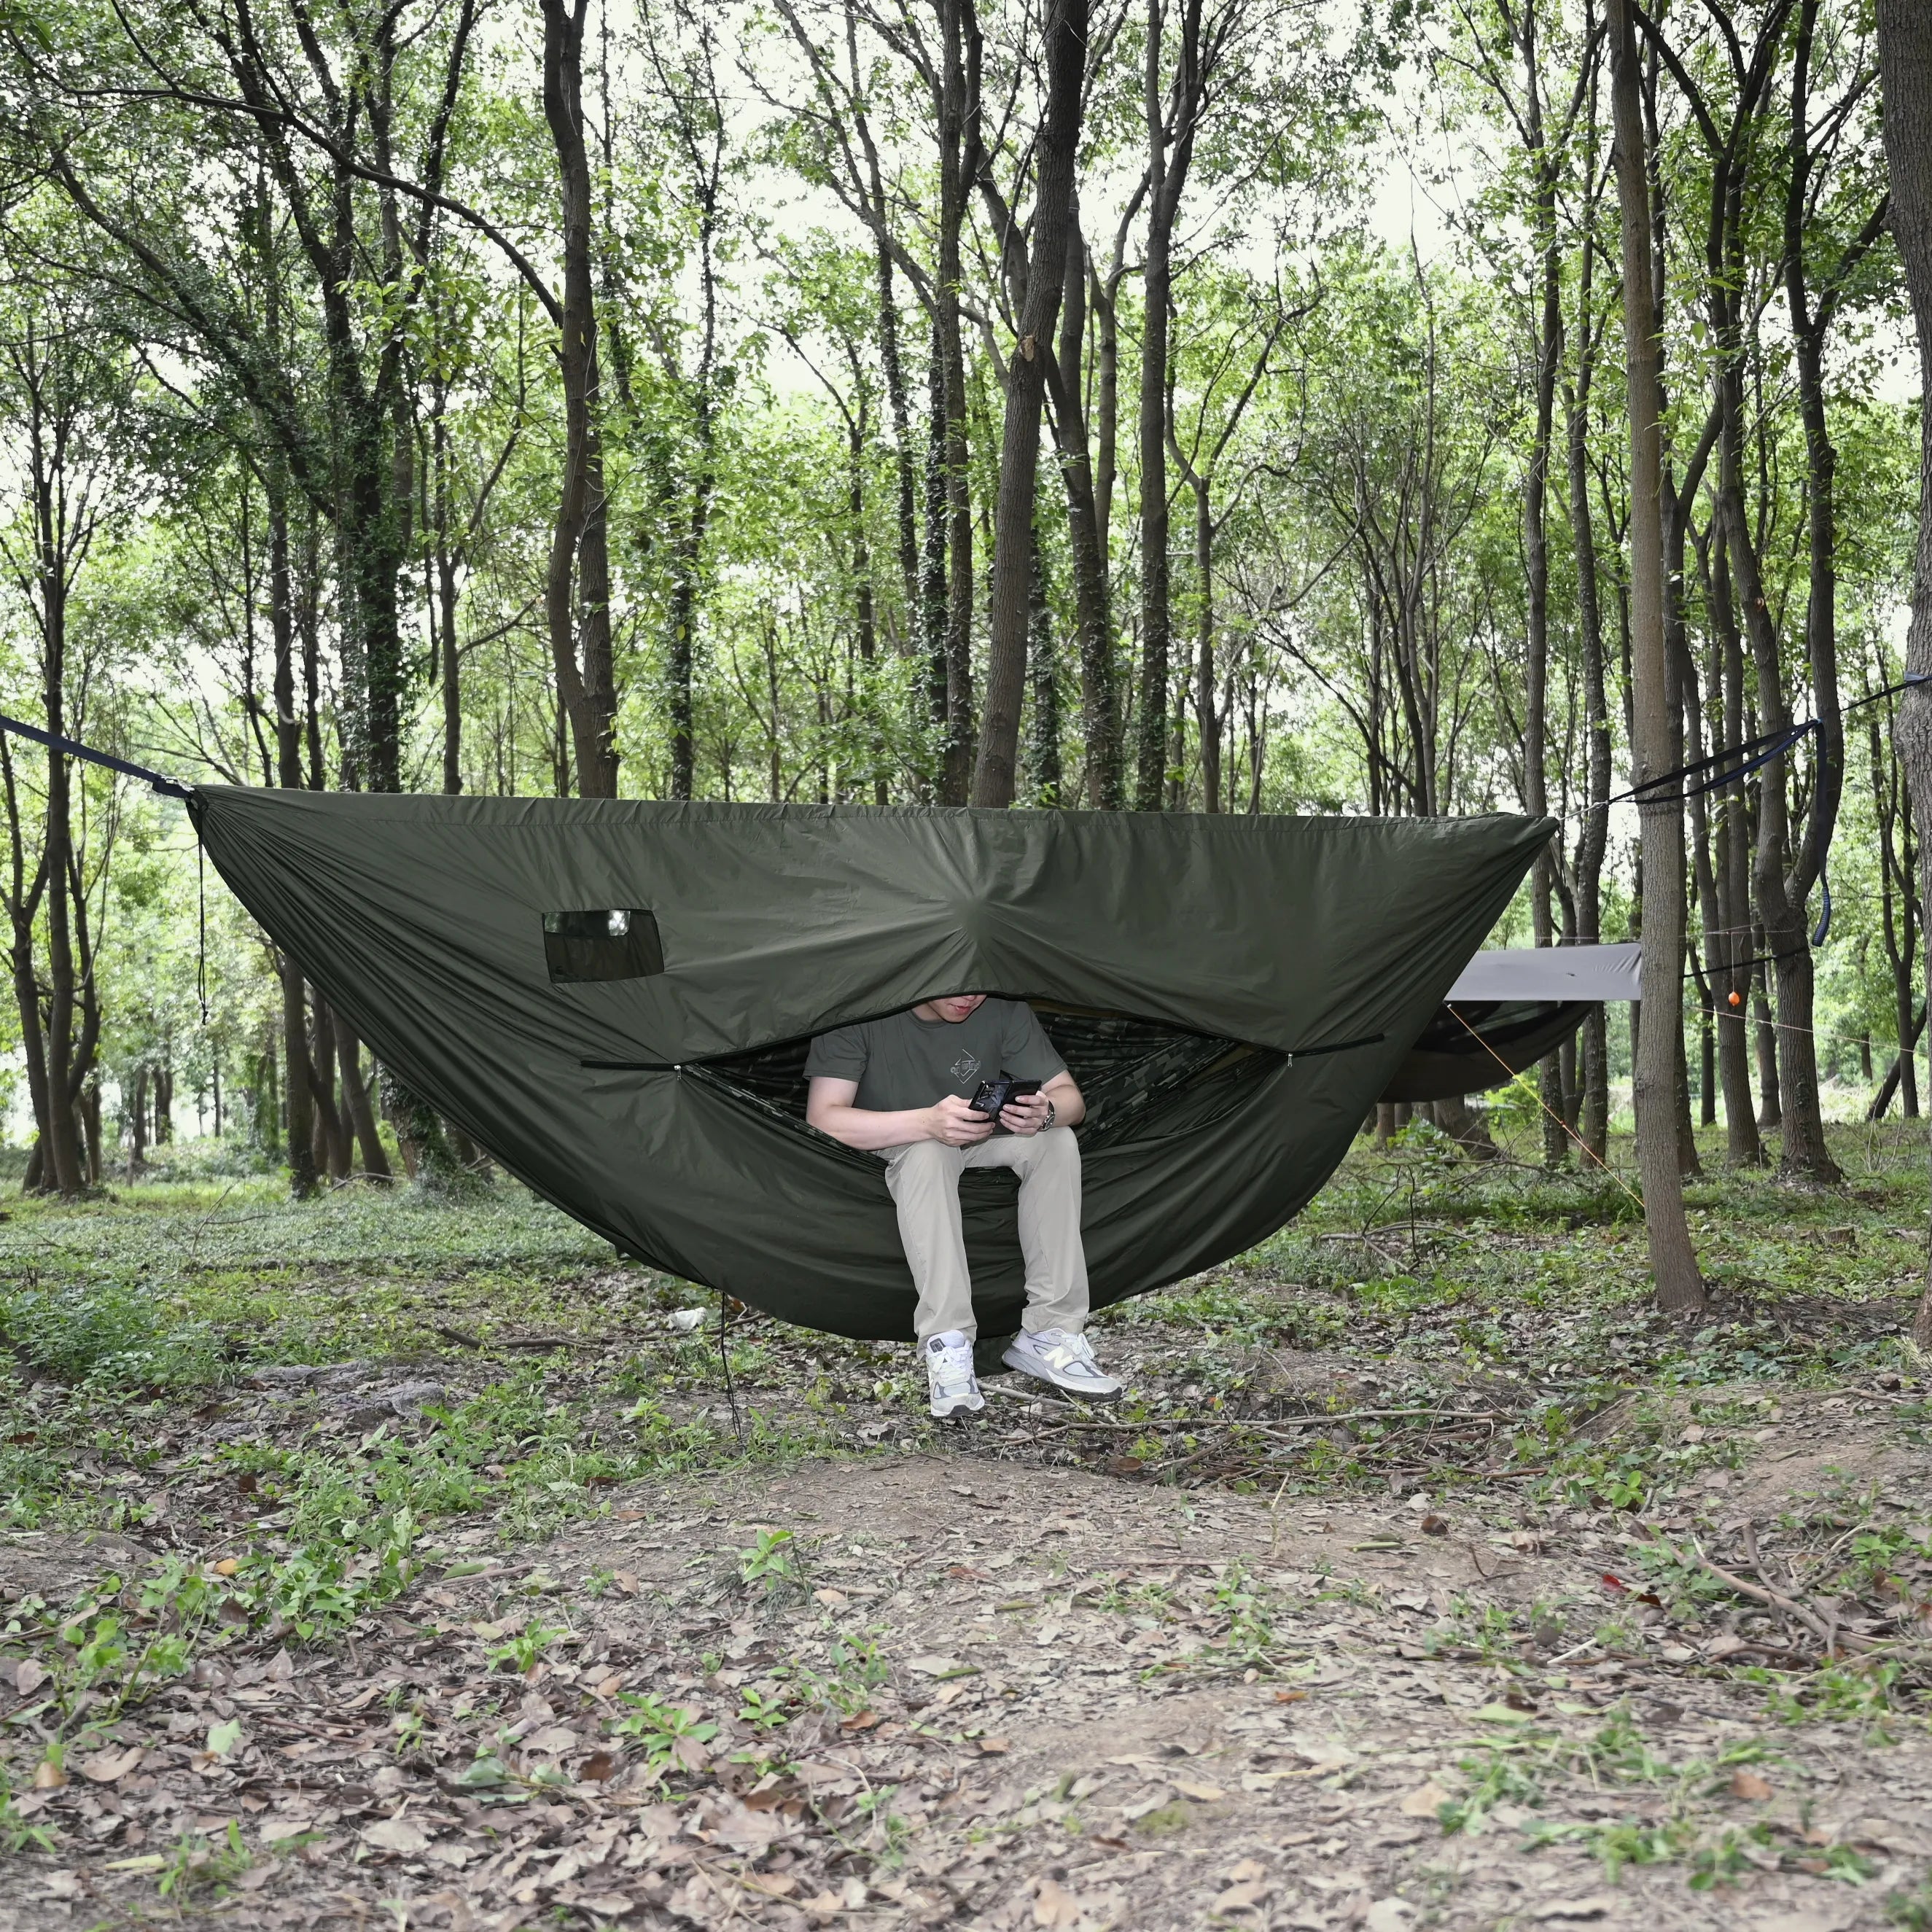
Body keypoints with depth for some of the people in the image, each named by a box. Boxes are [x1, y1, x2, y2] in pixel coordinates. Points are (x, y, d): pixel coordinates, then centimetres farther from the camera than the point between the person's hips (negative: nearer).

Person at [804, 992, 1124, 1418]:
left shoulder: (1003, 1009, -14)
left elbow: (1070, 1097, -9)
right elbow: (823, 1119, -31)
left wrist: (1046, 1112, -36)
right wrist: (928, 1122, -43)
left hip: (979, 1147, 4)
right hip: (892, 1151, -4)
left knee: (1058, 1139, -23)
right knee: (926, 1152, -37)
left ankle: (1048, 1334, -23)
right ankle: (946, 1346, -36)